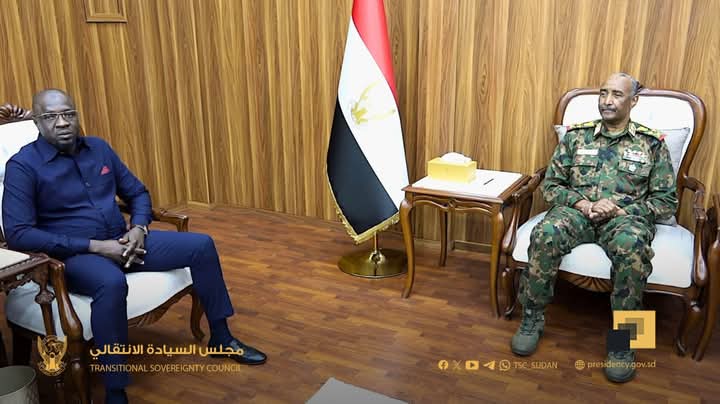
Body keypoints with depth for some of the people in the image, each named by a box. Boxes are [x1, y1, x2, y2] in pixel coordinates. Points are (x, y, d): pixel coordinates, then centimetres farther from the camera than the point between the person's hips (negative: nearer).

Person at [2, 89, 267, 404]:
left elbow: (137, 193, 16)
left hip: (123, 242, 6)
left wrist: (138, 229, -7)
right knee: (112, 283, -41)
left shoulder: (99, 148, 8)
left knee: (202, 245, -5)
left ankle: (221, 338, 9)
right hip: (73, 255, -6)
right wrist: (95, 246, -22)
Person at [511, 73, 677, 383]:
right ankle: (532, 318, -16)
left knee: (632, 248, -39)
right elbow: (550, 185, 11)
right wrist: (580, 203, -10)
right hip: (576, 209, 1)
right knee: (544, 235, -34)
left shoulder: (652, 143, 9)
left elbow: (667, 201, 7)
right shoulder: (576, 136, 12)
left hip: (626, 215, -1)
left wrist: (621, 209, -10)